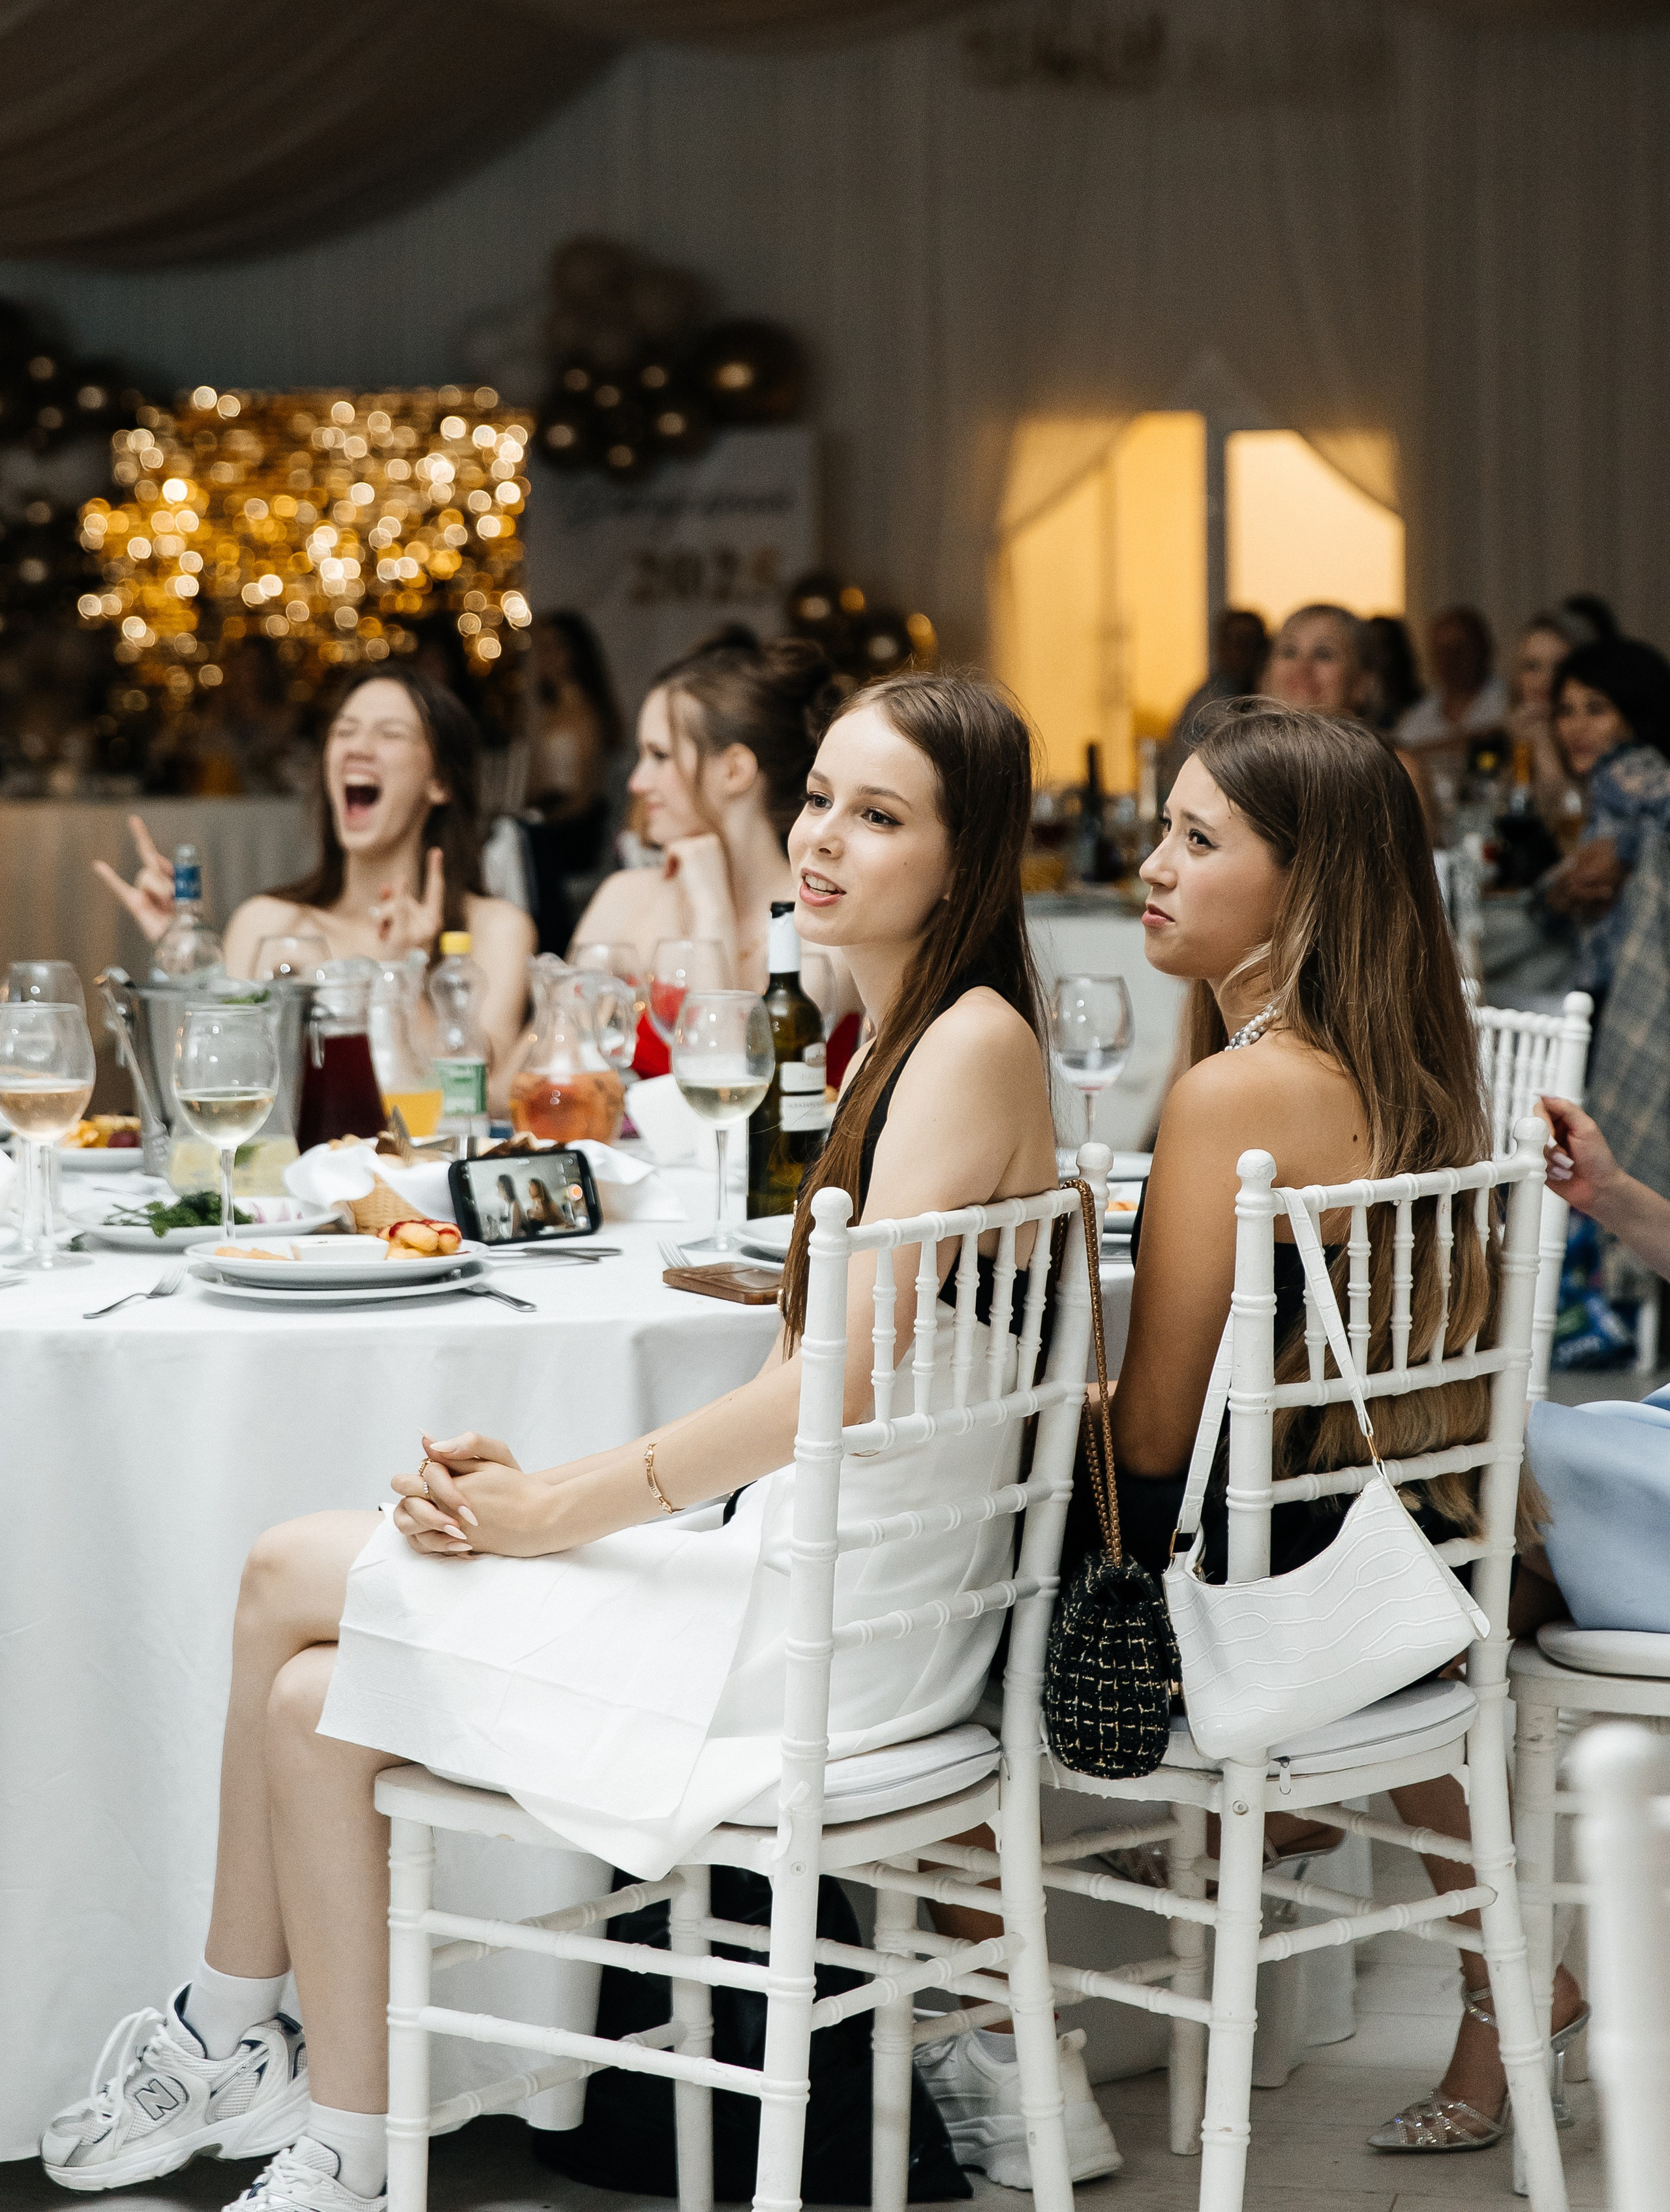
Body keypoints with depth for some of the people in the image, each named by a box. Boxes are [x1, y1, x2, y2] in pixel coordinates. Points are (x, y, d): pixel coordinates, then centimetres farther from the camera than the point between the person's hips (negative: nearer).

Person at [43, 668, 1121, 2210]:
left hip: (841, 1624, -9)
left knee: (292, 1578, -3)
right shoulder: (903, 1038, 16)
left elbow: (843, 1384, -21)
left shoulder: (978, 1043, -14)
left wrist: (557, 1512, -14)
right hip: (802, 1570, 9)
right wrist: (555, 1485, 3)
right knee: (318, 1703, 1)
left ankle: (226, 2037, 15)